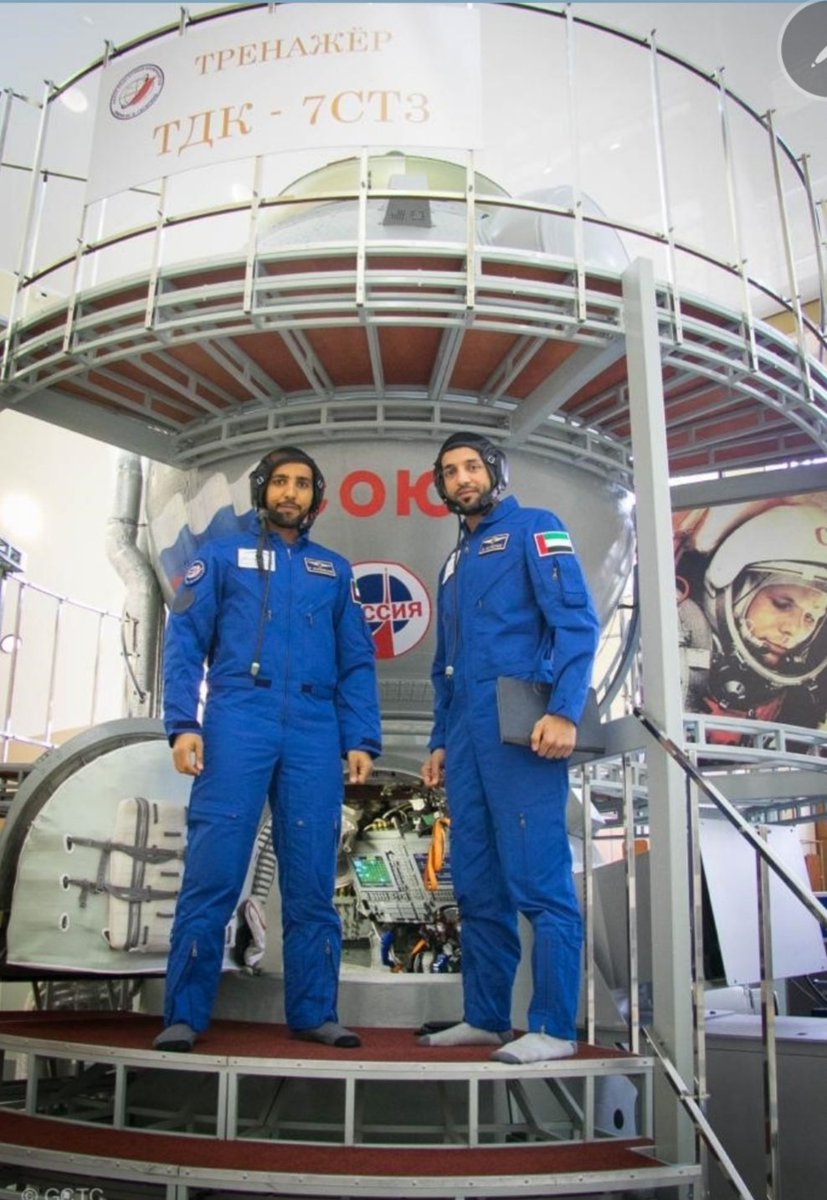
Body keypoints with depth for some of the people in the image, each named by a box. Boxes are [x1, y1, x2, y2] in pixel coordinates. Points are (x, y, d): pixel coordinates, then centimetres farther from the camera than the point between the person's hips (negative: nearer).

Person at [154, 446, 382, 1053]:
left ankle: (315, 1012, 12)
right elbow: (185, 642, 5)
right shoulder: (222, 556, 13)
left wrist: (361, 741, 3)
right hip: (238, 721, -2)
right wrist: (183, 723, -9)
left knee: (313, 878, 4)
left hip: (315, 730, 2)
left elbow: (357, 662, 15)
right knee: (214, 869, -6)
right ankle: (185, 1015, 3)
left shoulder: (335, 570, 19)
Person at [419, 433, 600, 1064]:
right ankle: (485, 1018, 20)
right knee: (478, 885, 11)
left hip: (522, 732, -8)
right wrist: (440, 742, 20)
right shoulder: (455, 561, 26)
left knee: (540, 881, -7)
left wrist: (565, 710, -20)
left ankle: (555, 1029, 1)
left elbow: (577, 620, -9)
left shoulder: (534, 528, 4)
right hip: (467, 739, 8)